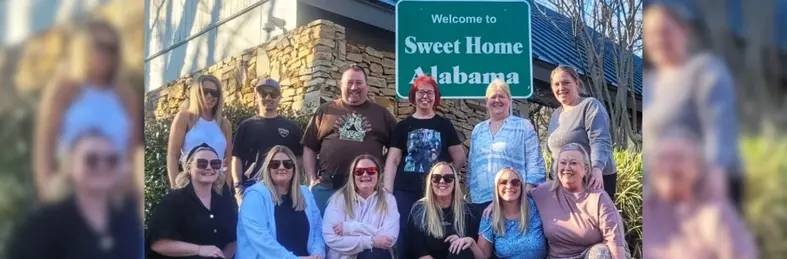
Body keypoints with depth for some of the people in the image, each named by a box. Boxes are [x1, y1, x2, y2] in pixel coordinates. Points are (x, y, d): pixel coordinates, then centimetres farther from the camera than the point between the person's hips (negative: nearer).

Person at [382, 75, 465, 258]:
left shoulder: (444, 125, 9)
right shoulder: (403, 126, 8)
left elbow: (460, 158, 10)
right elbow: (392, 160, 3)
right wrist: (387, 192, -5)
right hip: (405, 192, 0)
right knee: (402, 237, -2)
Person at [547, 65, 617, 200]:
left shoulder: (590, 105, -6)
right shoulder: (556, 114, 17)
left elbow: (600, 141, -20)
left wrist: (597, 169, -35)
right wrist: (553, 178, 15)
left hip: (594, 180, -7)